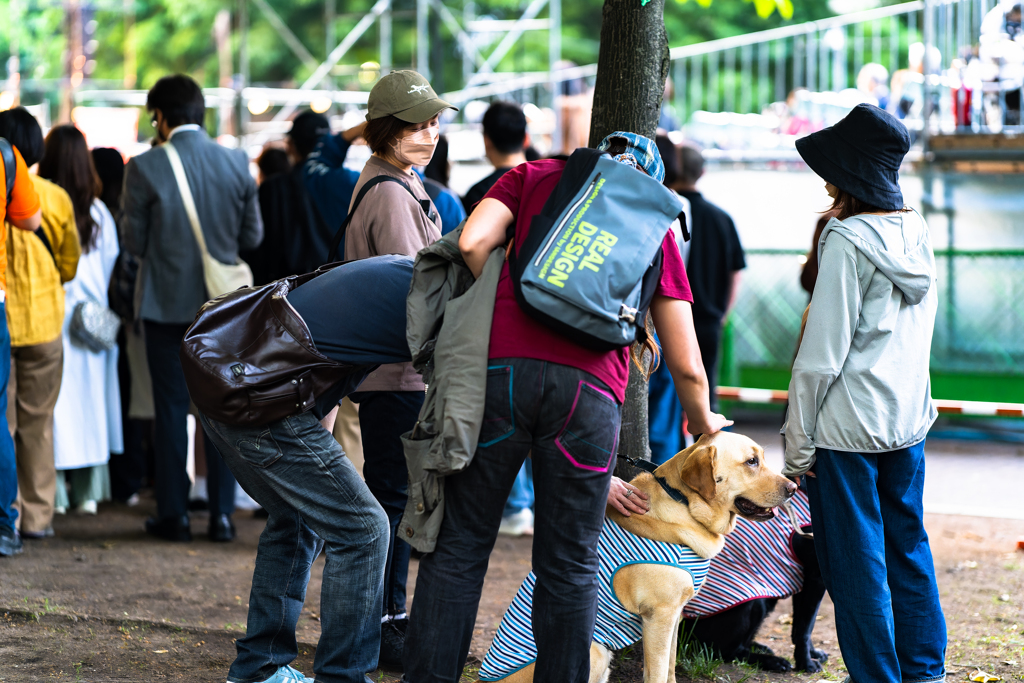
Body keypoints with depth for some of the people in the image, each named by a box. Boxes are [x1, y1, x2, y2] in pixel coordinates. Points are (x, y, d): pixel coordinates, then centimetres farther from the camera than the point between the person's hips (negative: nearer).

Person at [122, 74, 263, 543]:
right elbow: (252, 236, 3)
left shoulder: (144, 168, -12)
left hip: (167, 302, -2)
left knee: (171, 409, 6)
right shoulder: (237, 164, -4)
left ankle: (174, 515, 10)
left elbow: (135, 241, -7)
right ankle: (222, 513, 9)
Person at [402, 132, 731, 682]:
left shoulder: (537, 176, 21)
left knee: (460, 543, 6)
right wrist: (704, 424, 39)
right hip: (589, 389, 0)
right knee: (570, 565, 8)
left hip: (502, 368, 0)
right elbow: (687, 367, 20)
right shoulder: (655, 227, 23)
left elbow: (471, 243, 1)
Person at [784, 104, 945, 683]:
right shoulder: (917, 232, 5)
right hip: (909, 419, 7)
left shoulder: (848, 240, -16)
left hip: (848, 427, -7)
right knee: (908, 552, 15)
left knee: (856, 564, 2)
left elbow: (821, 356, -16)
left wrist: (798, 444, -12)